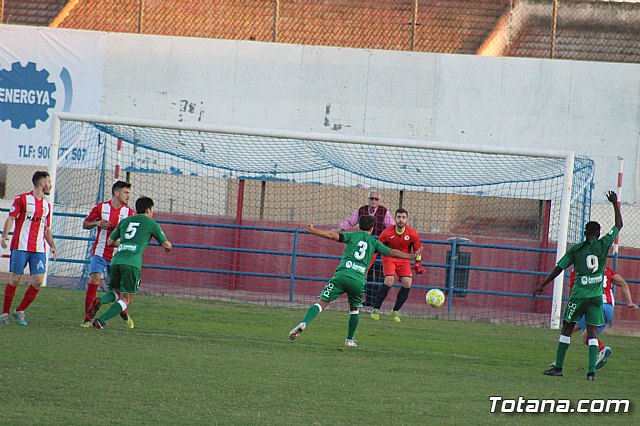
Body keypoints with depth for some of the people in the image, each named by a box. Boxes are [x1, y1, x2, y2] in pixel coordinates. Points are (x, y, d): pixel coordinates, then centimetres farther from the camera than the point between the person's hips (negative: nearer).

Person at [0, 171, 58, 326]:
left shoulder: (46, 205, 18)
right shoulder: (22, 199, 0)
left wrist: (52, 246, 12)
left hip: (39, 249, 5)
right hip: (20, 247, -5)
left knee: (38, 281, -6)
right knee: (15, 279, -4)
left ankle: (20, 311, 9)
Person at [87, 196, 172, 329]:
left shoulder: (125, 221, 23)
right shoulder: (151, 224, 12)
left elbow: (110, 242, 28)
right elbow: (166, 245, 21)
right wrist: (167, 247, 45)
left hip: (116, 260, 5)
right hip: (132, 263, -5)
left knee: (117, 293, 21)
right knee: (126, 300, 2)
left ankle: (99, 301, -12)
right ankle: (100, 321, -14)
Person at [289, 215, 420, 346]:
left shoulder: (352, 236, 14)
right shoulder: (374, 242, 17)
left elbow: (332, 235, 1)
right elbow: (391, 252, 15)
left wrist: (312, 231, 4)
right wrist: (411, 256, 24)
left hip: (342, 275, -1)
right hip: (359, 280, 1)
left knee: (322, 302, -4)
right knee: (355, 309, 24)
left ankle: (303, 323, -24)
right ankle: (350, 339, 21)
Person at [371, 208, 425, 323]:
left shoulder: (412, 233, -11)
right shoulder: (387, 233, -15)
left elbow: (418, 249, 6)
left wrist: (417, 264, 7)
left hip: (404, 260, 3)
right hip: (389, 258, -3)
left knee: (407, 284, -14)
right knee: (389, 281, -24)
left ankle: (395, 312, 1)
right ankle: (376, 310, -14)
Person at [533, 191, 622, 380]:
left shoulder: (575, 249, 1)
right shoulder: (603, 244, 2)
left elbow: (559, 268, 3)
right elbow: (619, 225, 15)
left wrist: (542, 286, 11)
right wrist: (615, 204, 25)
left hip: (579, 294, -1)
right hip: (597, 295, 1)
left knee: (567, 329, 9)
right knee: (592, 332, 1)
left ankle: (558, 367, 9)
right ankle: (592, 371, -10)